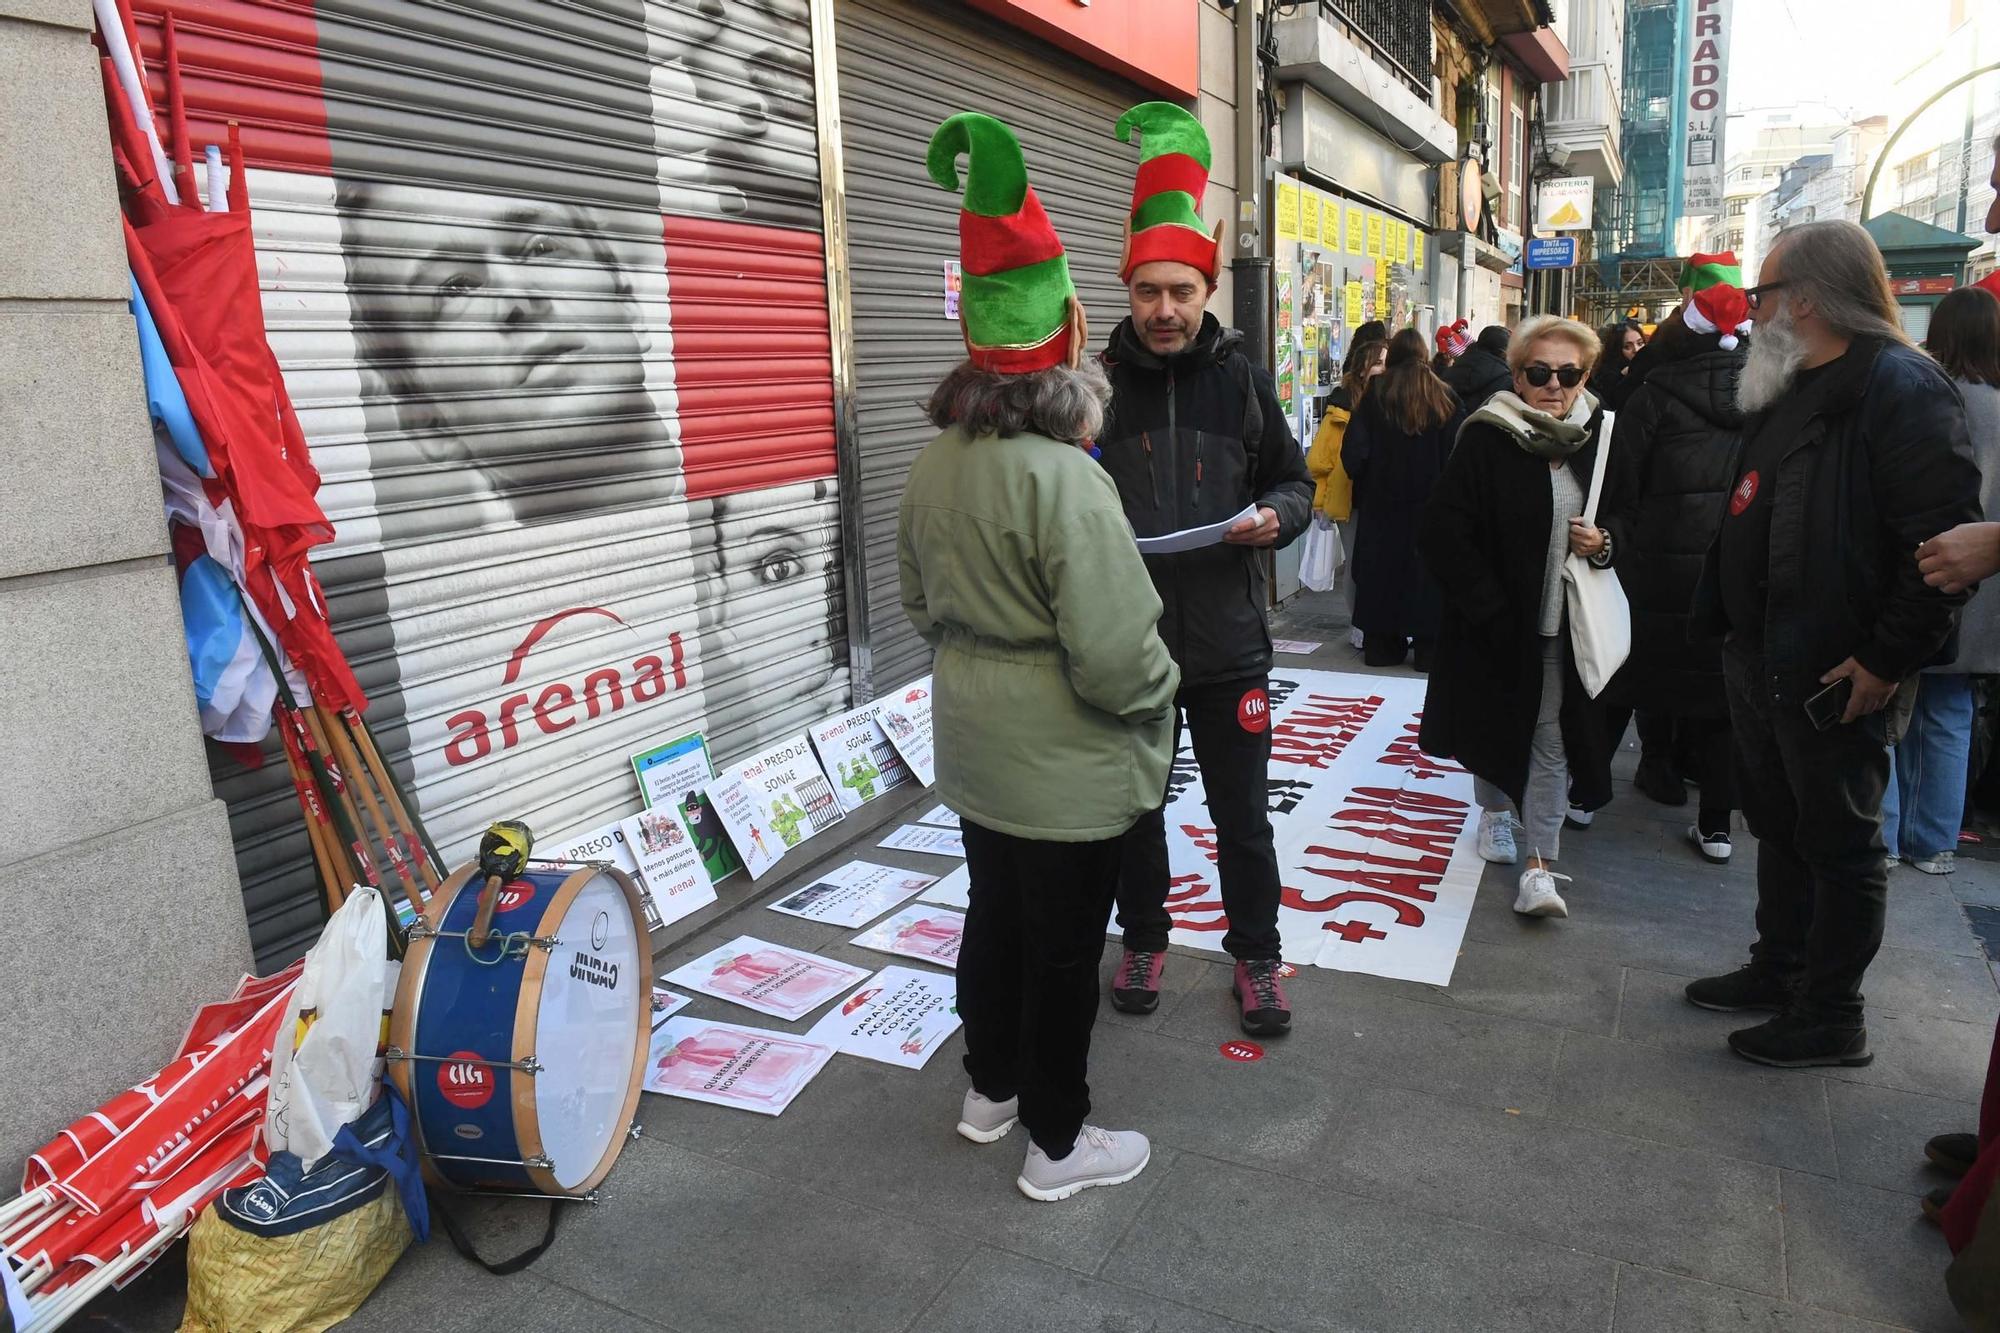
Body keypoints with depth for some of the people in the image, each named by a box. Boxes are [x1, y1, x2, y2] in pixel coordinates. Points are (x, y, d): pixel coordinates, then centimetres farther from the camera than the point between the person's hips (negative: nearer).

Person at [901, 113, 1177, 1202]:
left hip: (974, 747, 8)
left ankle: (992, 1089, 44)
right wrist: (1158, 691, -5)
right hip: (1064, 768, -8)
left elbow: (920, 600, 12)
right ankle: (1057, 1143, 28)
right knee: (1062, 948, 9)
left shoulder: (936, 460, 0)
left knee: (995, 913, 23)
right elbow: (1116, 655, -25)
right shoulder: (1064, 479, -26)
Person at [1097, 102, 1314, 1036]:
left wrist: (1275, 516, -11)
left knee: (1243, 817, 12)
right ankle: (1144, 939, 38)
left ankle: (1255, 957, 31)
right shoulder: (1098, 384, -3)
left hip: (1227, 643, 1)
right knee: (1135, 809, 16)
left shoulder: (1241, 381, 1)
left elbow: (1294, 479, 11)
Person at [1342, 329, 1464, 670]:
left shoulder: (1376, 394, -5)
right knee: (1428, 569, 7)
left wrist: (1363, 485, 7)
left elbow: (1353, 453, -9)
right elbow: (1456, 455, -4)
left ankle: (1382, 643, 14)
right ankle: (1428, 644, 9)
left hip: (1383, 504, 0)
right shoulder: (1445, 397, -3)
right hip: (1431, 504, 0)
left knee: (1382, 570, 9)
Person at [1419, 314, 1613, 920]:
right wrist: (1490, 611, -16)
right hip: (1497, 625, -2)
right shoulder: (1486, 440, -12)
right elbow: (1444, 534, -15)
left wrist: (1604, 544, -6)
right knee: (1496, 724, 15)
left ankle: (1540, 864, 8)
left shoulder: (1596, 438, 2)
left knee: (1551, 740, 2)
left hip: (1562, 624, 3)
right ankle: (1495, 811, 41)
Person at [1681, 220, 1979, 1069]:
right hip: (1761, 661, 9)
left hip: (1835, 676, -9)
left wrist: (1888, 659, -21)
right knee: (1778, 824, 20)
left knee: (1840, 843, 4)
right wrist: (1729, 624, 16)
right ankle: (1779, 971, 35)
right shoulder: (1787, 388, 14)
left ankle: (1832, 1017, 18)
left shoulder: (1899, 388, -17)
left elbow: (1943, 537, -23)